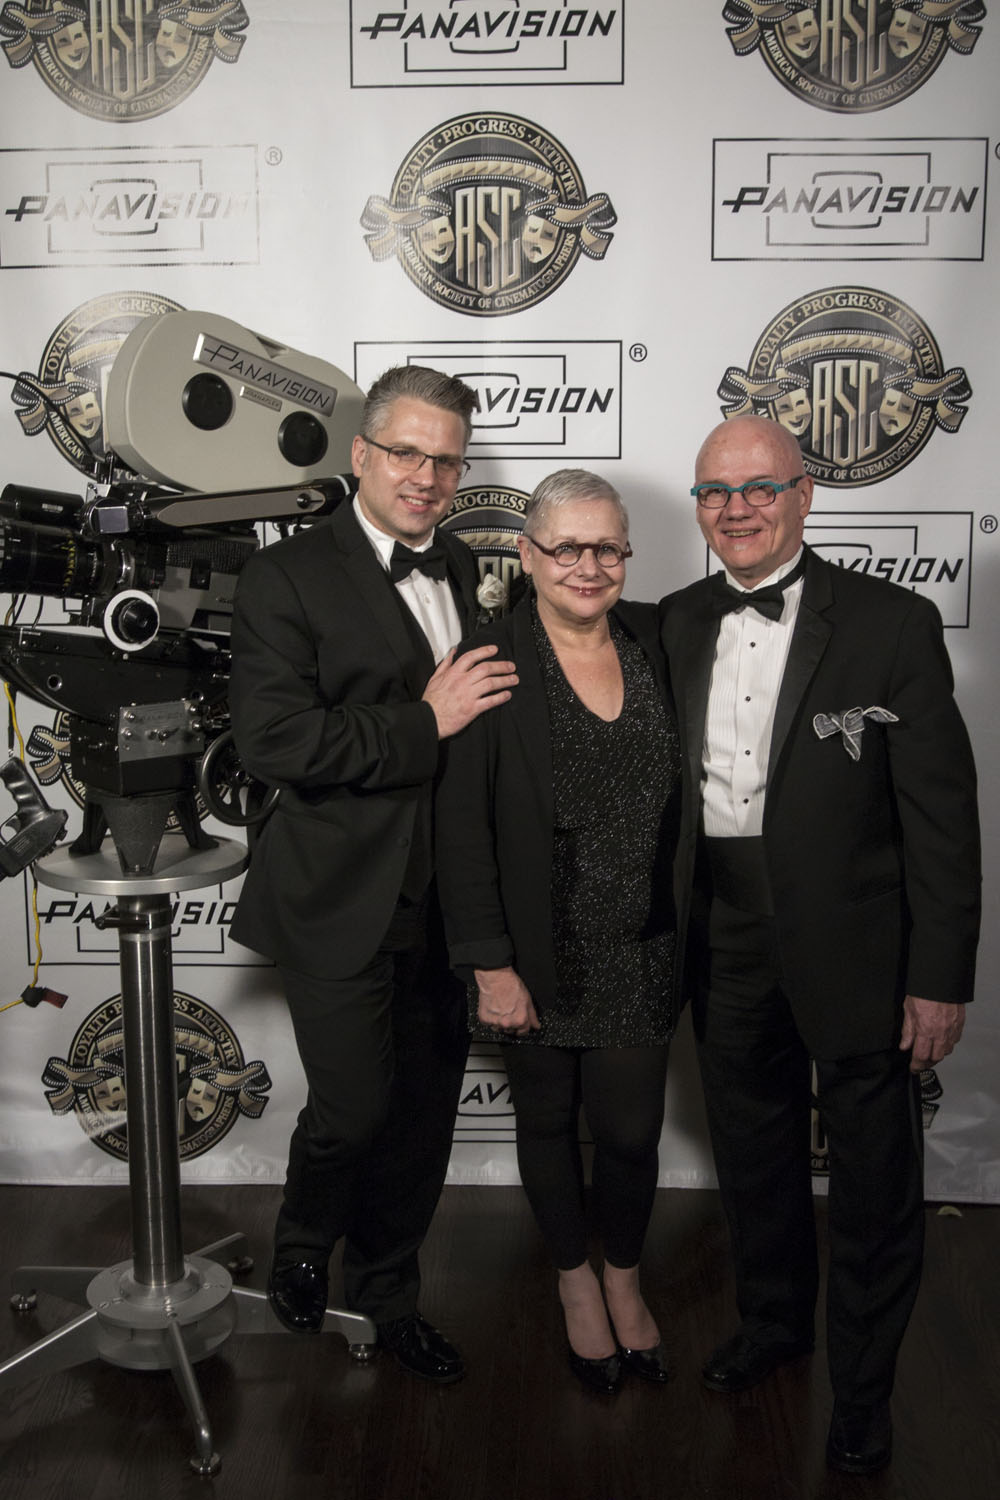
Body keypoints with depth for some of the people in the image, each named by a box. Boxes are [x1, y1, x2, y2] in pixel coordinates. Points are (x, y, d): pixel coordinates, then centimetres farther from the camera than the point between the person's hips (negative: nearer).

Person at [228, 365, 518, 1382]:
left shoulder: (461, 568, 12)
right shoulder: (286, 576, -8)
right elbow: (272, 742, -20)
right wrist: (424, 725, -19)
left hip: (444, 904, 6)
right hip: (341, 904, -6)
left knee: (425, 1112, 14)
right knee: (355, 1107, -2)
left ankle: (386, 1297, 37)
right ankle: (302, 1248, 33)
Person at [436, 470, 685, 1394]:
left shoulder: (656, 640, 0)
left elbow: (678, 789, 9)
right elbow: (461, 831, -13)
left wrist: (685, 918, 6)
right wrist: (490, 964, -14)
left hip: (641, 953, 3)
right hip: (540, 954, -2)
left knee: (631, 1133, 9)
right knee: (548, 1122, 17)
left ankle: (625, 1278, 40)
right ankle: (575, 1278, 44)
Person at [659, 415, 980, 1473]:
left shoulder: (892, 624, -9)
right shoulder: (675, 627, 4)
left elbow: (941, 813, -10)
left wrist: (940, 977, -12)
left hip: (854, 949, -4)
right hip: (726, 944, 4)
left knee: (873, 1174, 11)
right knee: (751, 1148, 21)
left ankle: (863, 1384, 34)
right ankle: (772, 1320, 47)